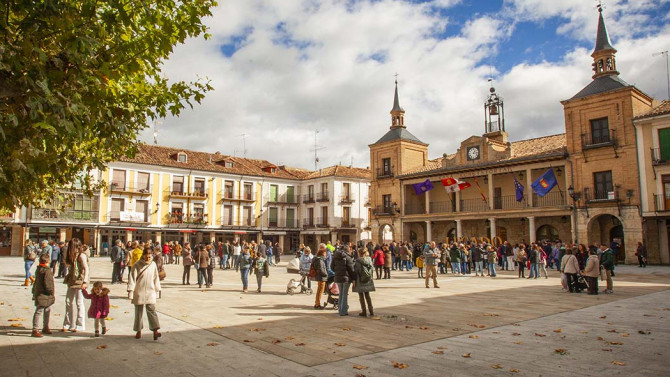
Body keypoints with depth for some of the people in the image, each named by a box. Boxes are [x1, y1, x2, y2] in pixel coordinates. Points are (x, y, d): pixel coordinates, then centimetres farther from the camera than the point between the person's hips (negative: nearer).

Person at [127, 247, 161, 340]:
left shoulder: (153, 264, 5)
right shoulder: (137, 265, -5)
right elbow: (132, 278, -6)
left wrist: (157, 290, 17)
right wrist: (130, 291, -12)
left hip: (150, 292, 1)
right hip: (139, 292, -1)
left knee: (151, 310, -8)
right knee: (138, 312, 9)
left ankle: (155, 330, -14)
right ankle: (138, 331, 21)